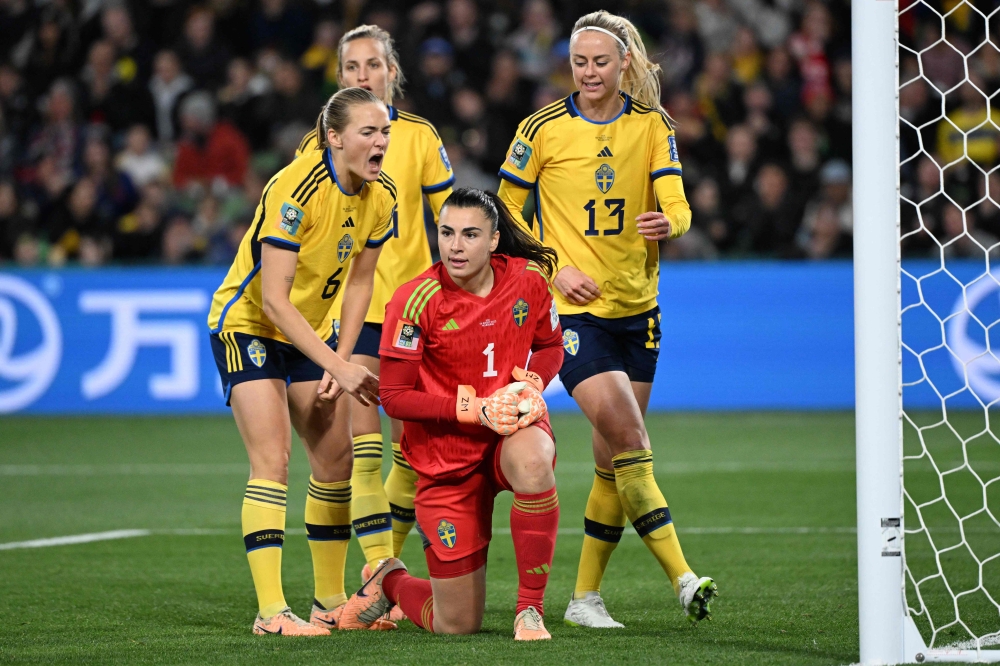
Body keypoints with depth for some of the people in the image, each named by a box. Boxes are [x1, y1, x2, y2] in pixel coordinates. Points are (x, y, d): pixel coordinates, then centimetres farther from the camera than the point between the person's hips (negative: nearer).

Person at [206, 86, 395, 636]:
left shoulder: (380, 196, -7)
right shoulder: (295, 189, -29)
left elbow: (359, 280, 5)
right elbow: (273, 300, -29)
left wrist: (340, 360, -5)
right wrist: (337, 366, -31)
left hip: (313, 332, 7)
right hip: (249, 325, -7)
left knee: (336, 458, 5)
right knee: (272, 458, -17)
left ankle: (330, 601, 16)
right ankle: (271, 612, -20)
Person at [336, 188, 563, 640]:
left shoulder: (528, 279, -7)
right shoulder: (415, 300, -16)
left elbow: (550, 347, 11)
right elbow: (393, 397, -14)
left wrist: (532, 382, -13)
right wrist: (474, 409, -24)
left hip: (512, 428, 2)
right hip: (446, 459, -2)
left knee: (531, 462, -41)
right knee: (457, 627, 0)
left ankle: (530, 609, -26)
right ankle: (389, 582, 38)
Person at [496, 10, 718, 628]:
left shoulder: (652, 125, 2)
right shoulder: (543, 128, -5)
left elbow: (677, 205, -8)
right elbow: (505, 211, 4)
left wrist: (668, 222, -31)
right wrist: (551, 269, -7)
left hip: (637, 309, 4)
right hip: (573, 310, -4)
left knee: (615, 460, 6)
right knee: (628, 435, -19)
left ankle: (586, 597, 17)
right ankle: (681, 576, -19)